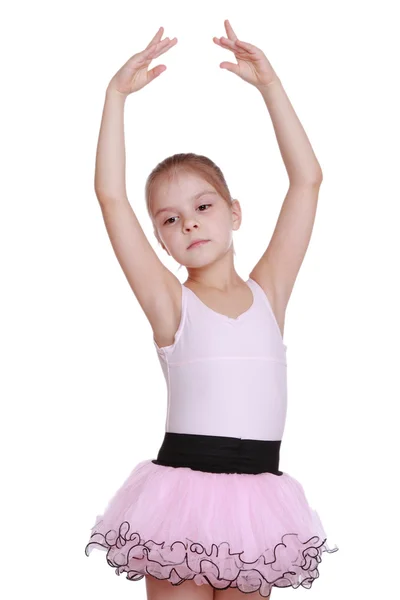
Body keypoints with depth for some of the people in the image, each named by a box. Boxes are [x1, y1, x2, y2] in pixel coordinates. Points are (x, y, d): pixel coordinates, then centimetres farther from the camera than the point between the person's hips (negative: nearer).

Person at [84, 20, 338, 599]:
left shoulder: (269, 291, 6)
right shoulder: (169, 302, 0)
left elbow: (307, 180, 3)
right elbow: (111, 195, -7)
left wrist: (269, 84, 1)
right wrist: (118, 93, -7)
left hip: (258, 496, 2)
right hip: (184, 488, -2)